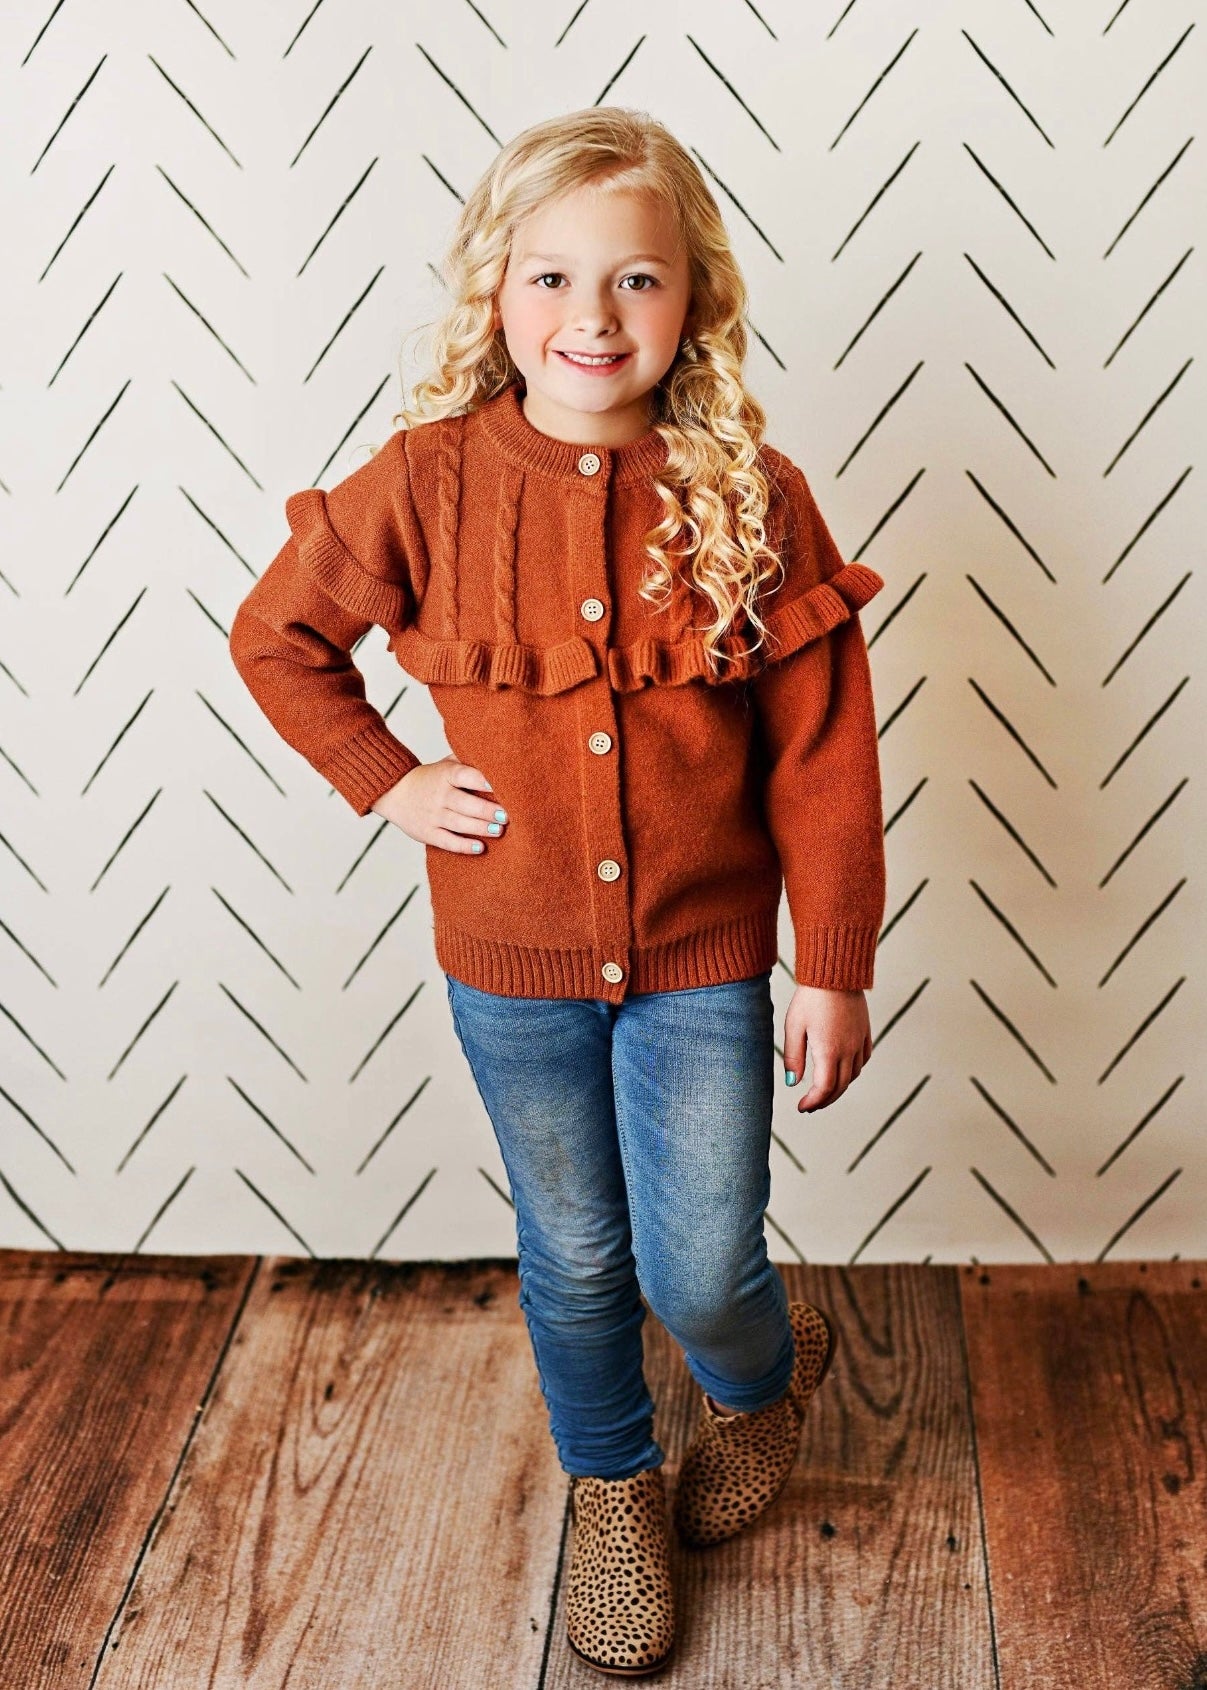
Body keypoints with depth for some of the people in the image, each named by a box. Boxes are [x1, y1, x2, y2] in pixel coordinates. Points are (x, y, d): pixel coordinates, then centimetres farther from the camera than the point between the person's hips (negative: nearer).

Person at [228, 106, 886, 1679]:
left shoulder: (753, 497, -11)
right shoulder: (429, 483, -9)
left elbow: (821, 758, -6)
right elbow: (275, 635, 7)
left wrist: (833, 970, -5)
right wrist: (388, 780, -2)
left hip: (702, 957, -1)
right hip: (513, 957, 1)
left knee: (699, 1274, 2)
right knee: (576, 1259, 17)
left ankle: (771, 1372, 41)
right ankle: (612, 1488, 45)